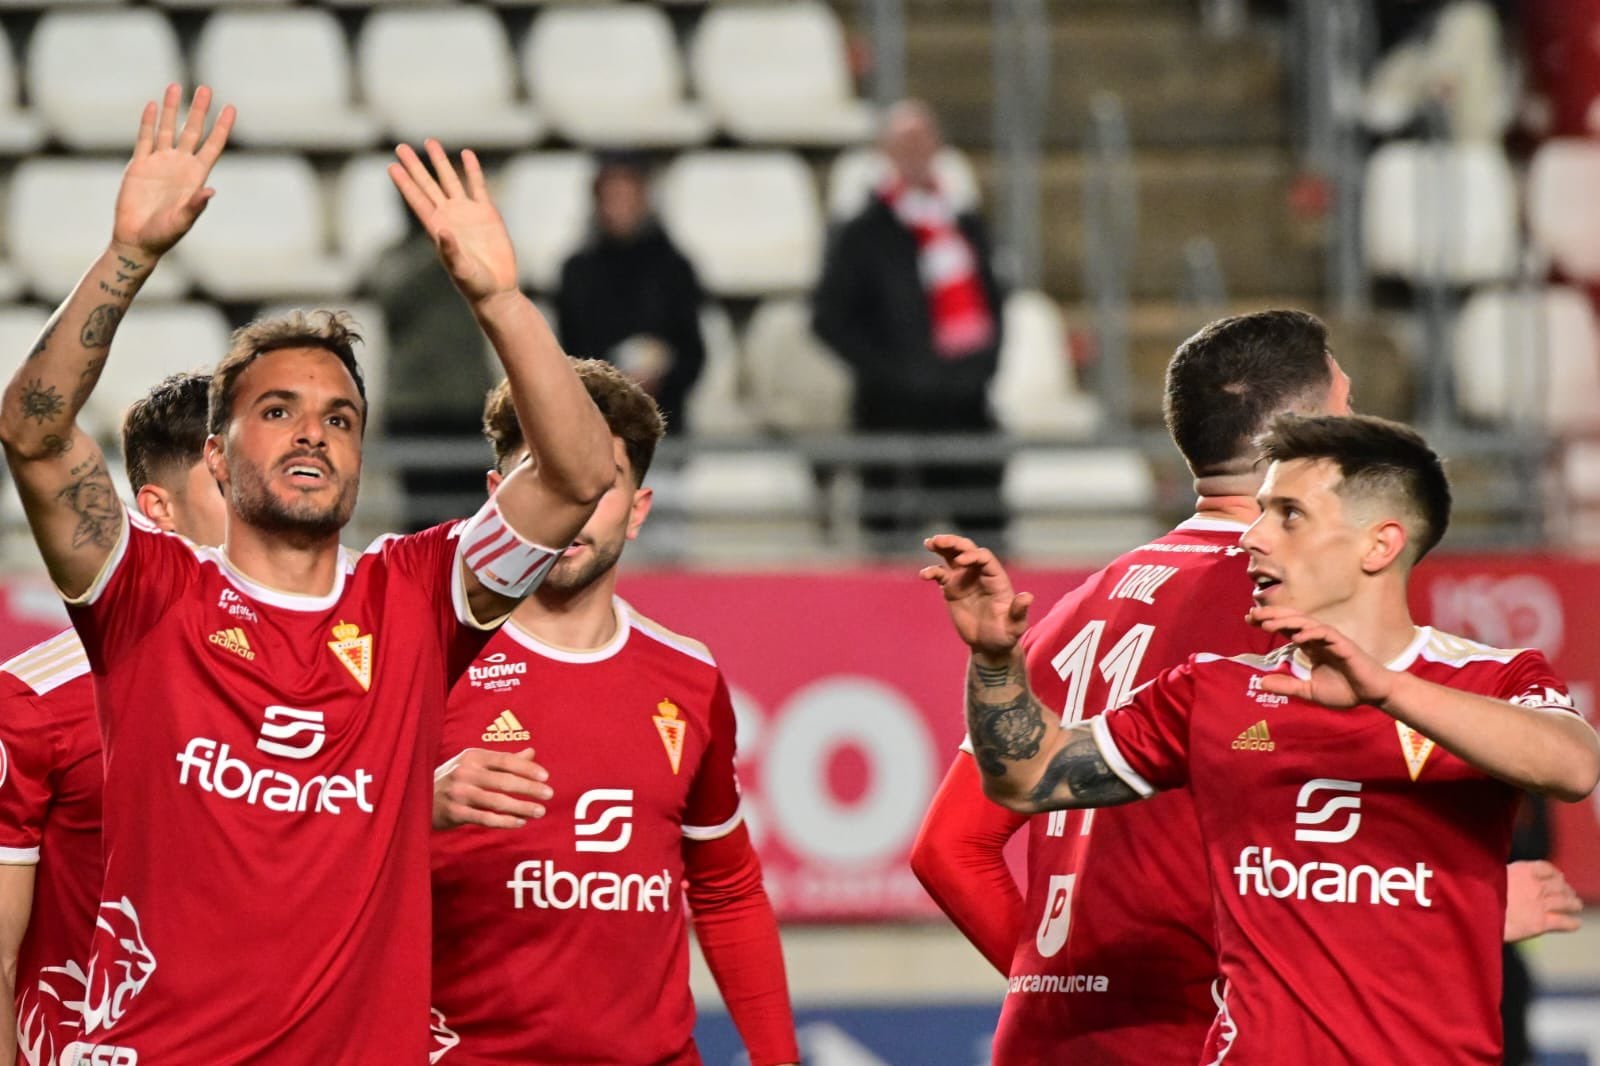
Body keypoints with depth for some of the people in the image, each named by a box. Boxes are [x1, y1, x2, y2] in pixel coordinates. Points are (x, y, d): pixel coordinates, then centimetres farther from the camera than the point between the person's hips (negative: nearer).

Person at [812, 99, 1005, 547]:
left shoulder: (968, 228, 16)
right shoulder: (864, 236, 0)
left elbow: (991, 303, 21)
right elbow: (830, 317, -5)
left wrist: (982, 363, 4)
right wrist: (890, 371, -13)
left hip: (965, 405, 5)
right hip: (895, 409, -5)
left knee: (985, 527, 2)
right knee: (898, 535, -6)